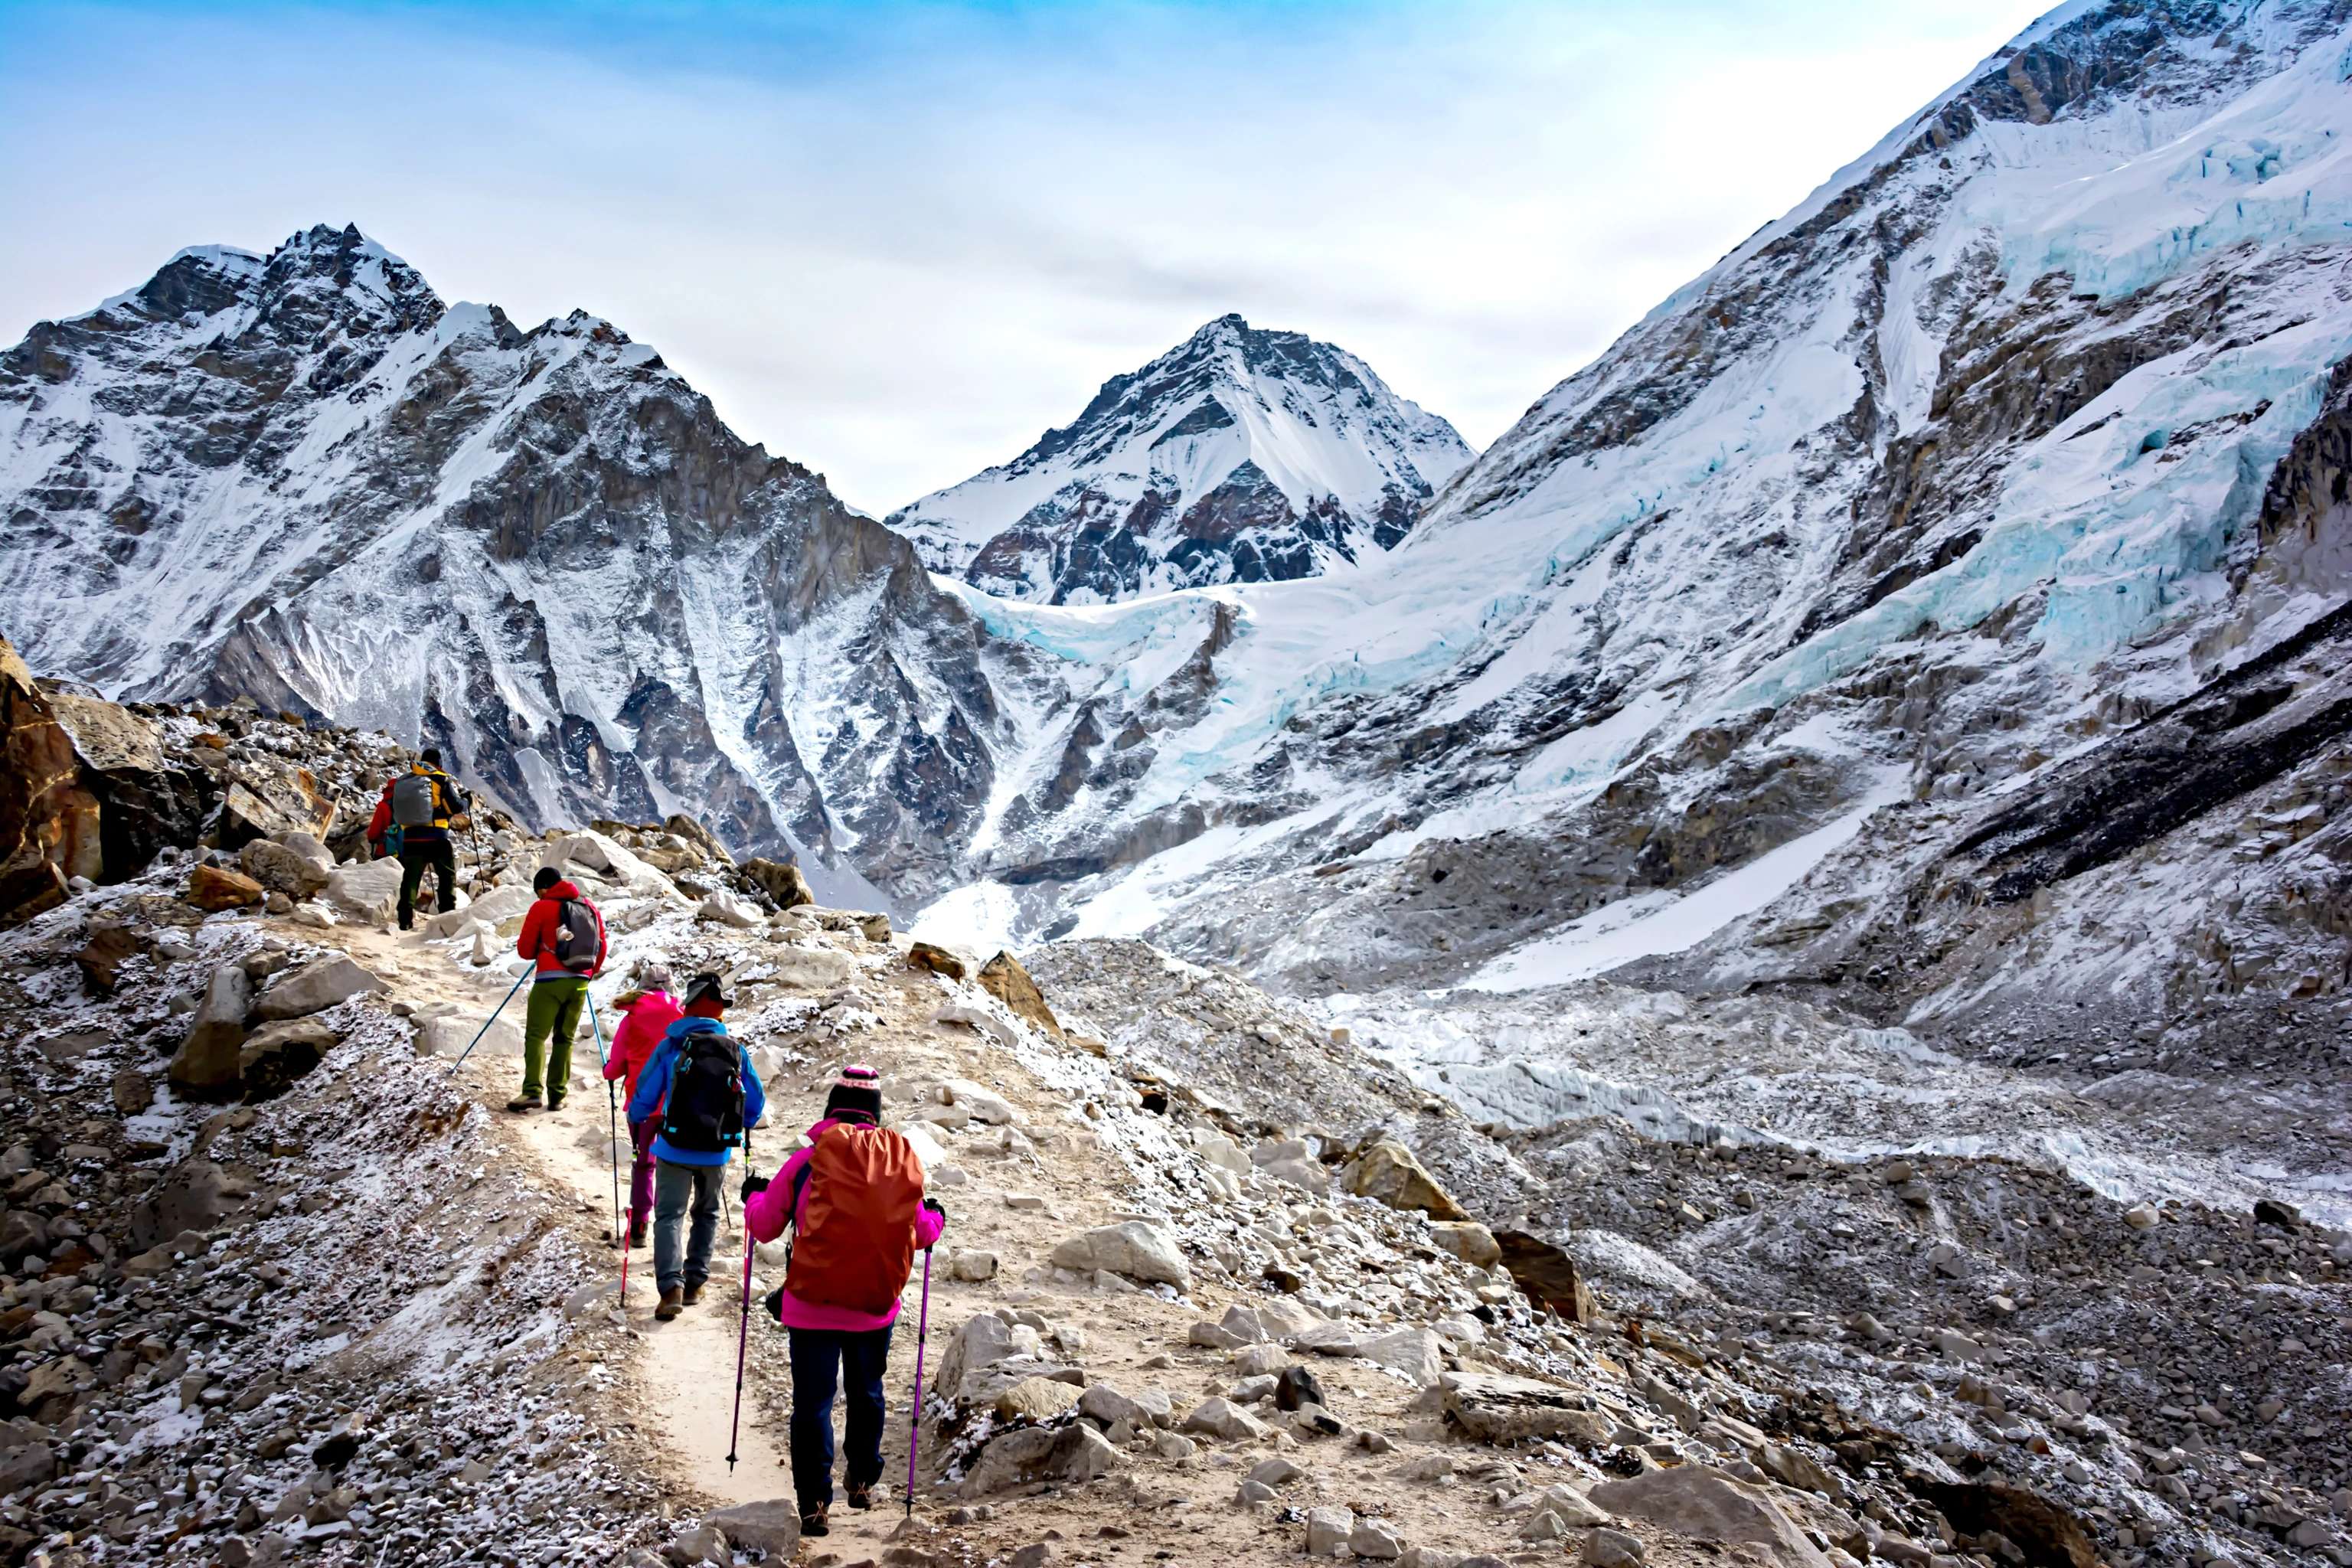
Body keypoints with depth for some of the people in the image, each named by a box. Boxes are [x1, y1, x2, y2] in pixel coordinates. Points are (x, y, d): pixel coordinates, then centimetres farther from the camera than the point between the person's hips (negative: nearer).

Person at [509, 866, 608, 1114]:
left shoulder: (542, 908, -2)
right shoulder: (591, 907, 11)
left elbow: (524, 949, 2)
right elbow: (601, 948, 15)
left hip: (550, 981, -4)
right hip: (580, 983, 5)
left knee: (536, 1036, -5)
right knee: (565, 1038, 11)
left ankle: (532, 1092, -19)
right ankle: (557, 1096, 7)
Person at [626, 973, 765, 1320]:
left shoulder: (671, 1045, -8)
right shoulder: (736, 1049, -1)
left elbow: (645, 1094, -3)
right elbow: (756, 1100, 6)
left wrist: (636, 1118, 20)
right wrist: (743, 1126, 27)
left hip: (674, 1148, -2)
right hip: (717, 1152, 2)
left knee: (669, 1216, 3)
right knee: (707, 1214, 21)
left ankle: (671, 1286, -14)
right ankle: (695, 1282, 18)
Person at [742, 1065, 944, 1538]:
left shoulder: (807, 1161, -9)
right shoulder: (901, 1159, -2)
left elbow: (764, 1227, 0)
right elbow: (920, 1233, 6)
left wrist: (754, 1194, 22)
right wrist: (935, 1219, 29)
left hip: (813, 1306, -3)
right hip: (875, 1305, 3)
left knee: (813, 1402, 5)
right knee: (866, 1394, 22)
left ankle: (815, 1503, 3)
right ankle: (863, 1481, 34)